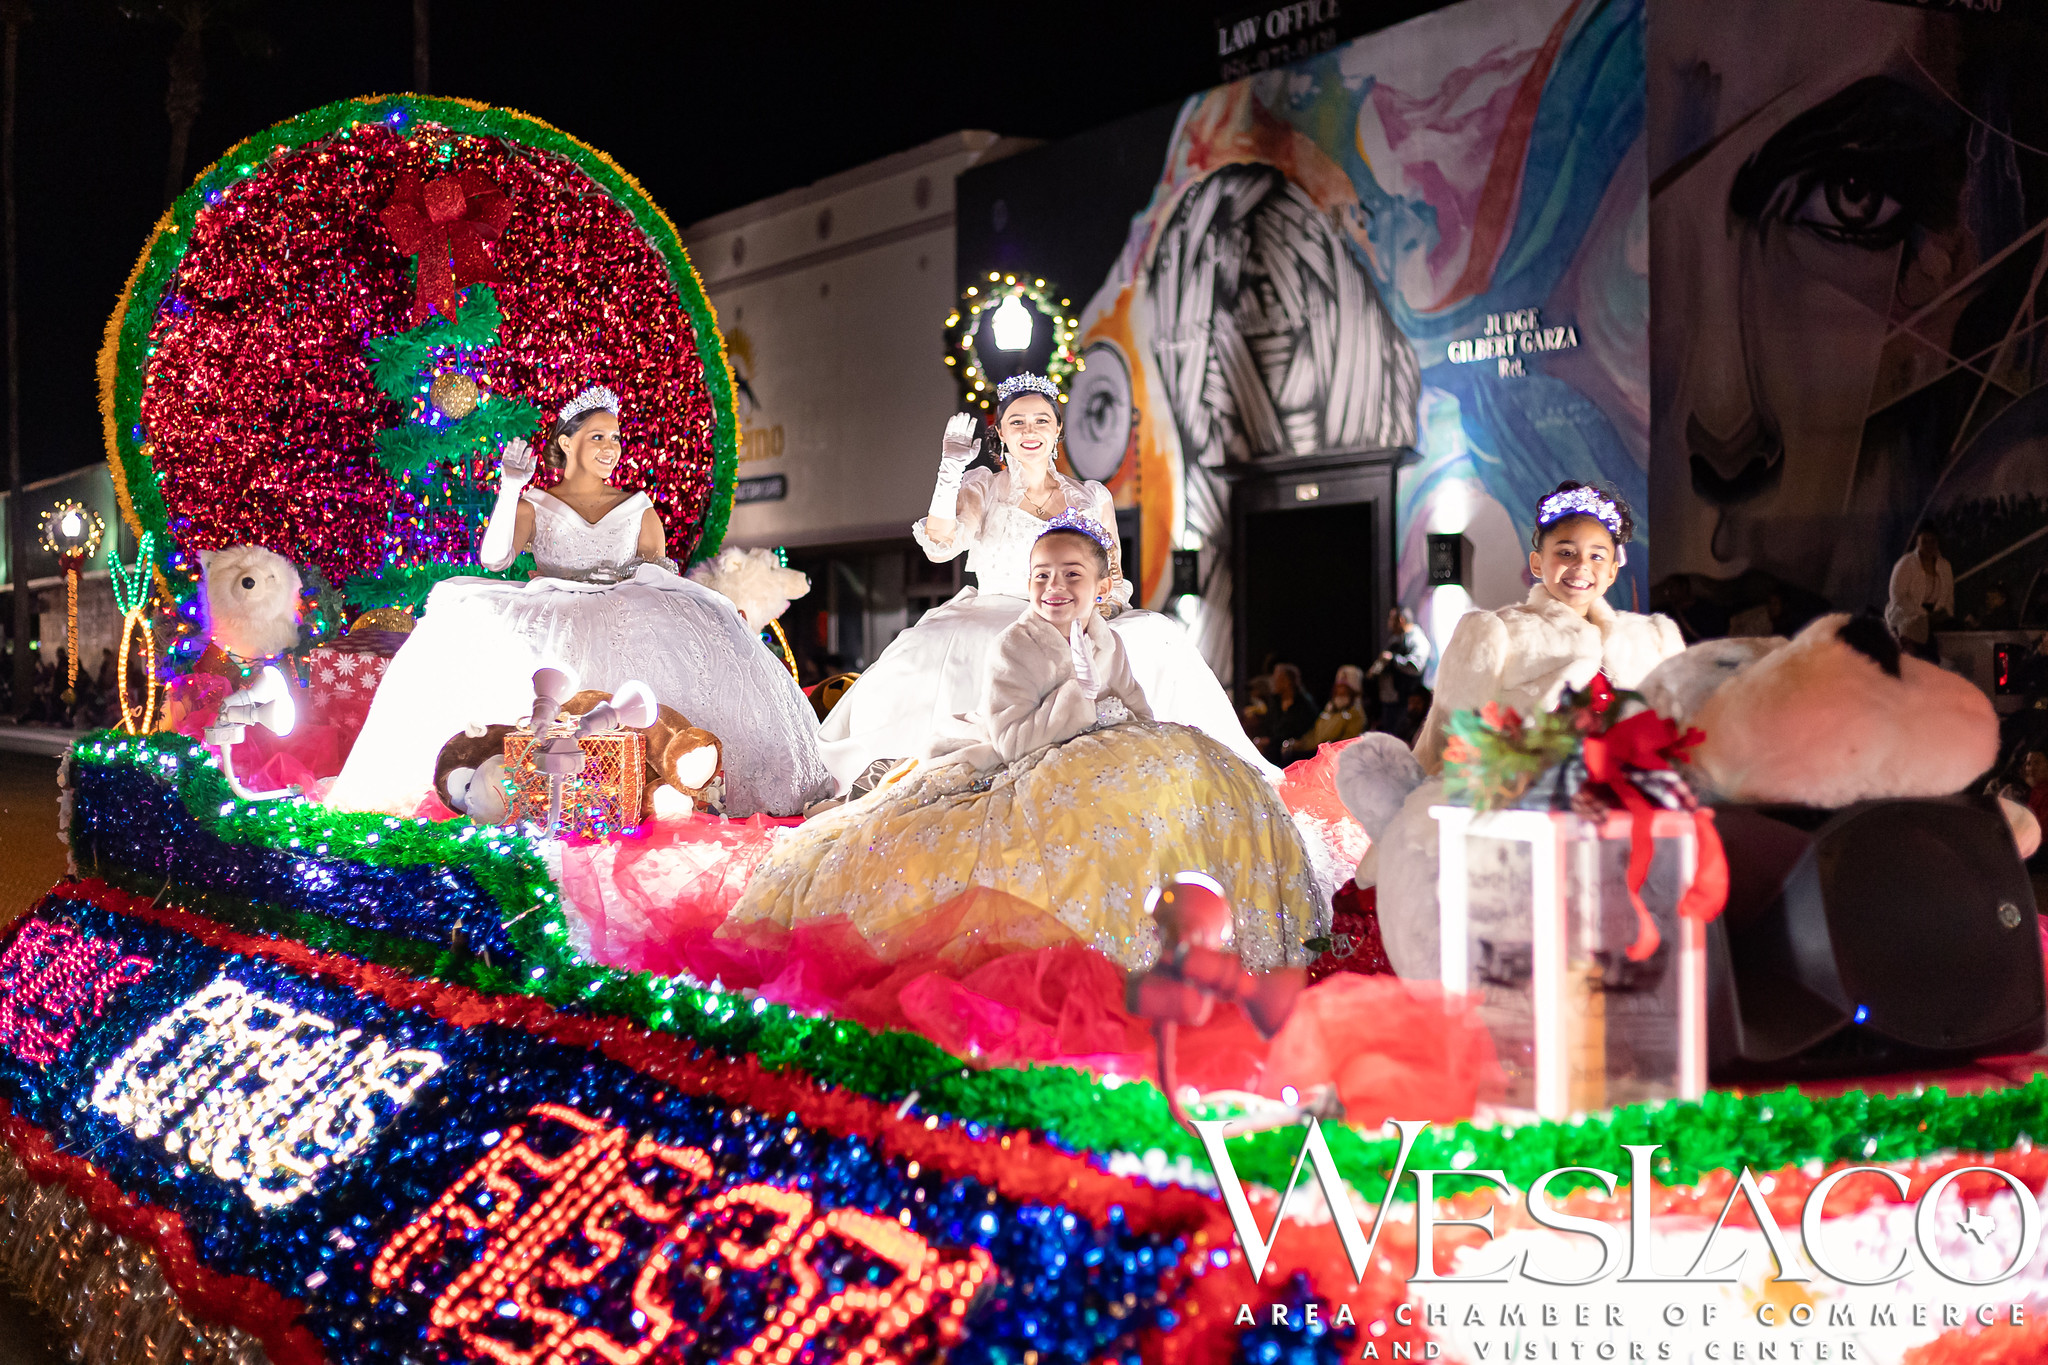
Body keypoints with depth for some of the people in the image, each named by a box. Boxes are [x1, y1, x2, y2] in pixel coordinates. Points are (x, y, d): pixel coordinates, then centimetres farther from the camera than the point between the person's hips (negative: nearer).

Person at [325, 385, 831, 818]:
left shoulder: (637, 506, 22)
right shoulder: (535, 505, 17)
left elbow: (660, 567, 11)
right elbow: (494, 557, 0)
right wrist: (510, 488, -7)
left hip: (626, 618, 1)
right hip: (549, 620, 0)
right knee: (468, 617, -29)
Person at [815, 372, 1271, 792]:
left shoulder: (1093, 499, 15)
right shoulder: (981, 489, 10)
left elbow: (1114, 583, 16)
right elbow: (939, 548, -8)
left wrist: (1106, 603, -8)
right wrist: (950, 470, -15)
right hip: (990, 630, -1)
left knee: (1156, 636, -27)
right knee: (929, 648, -34)